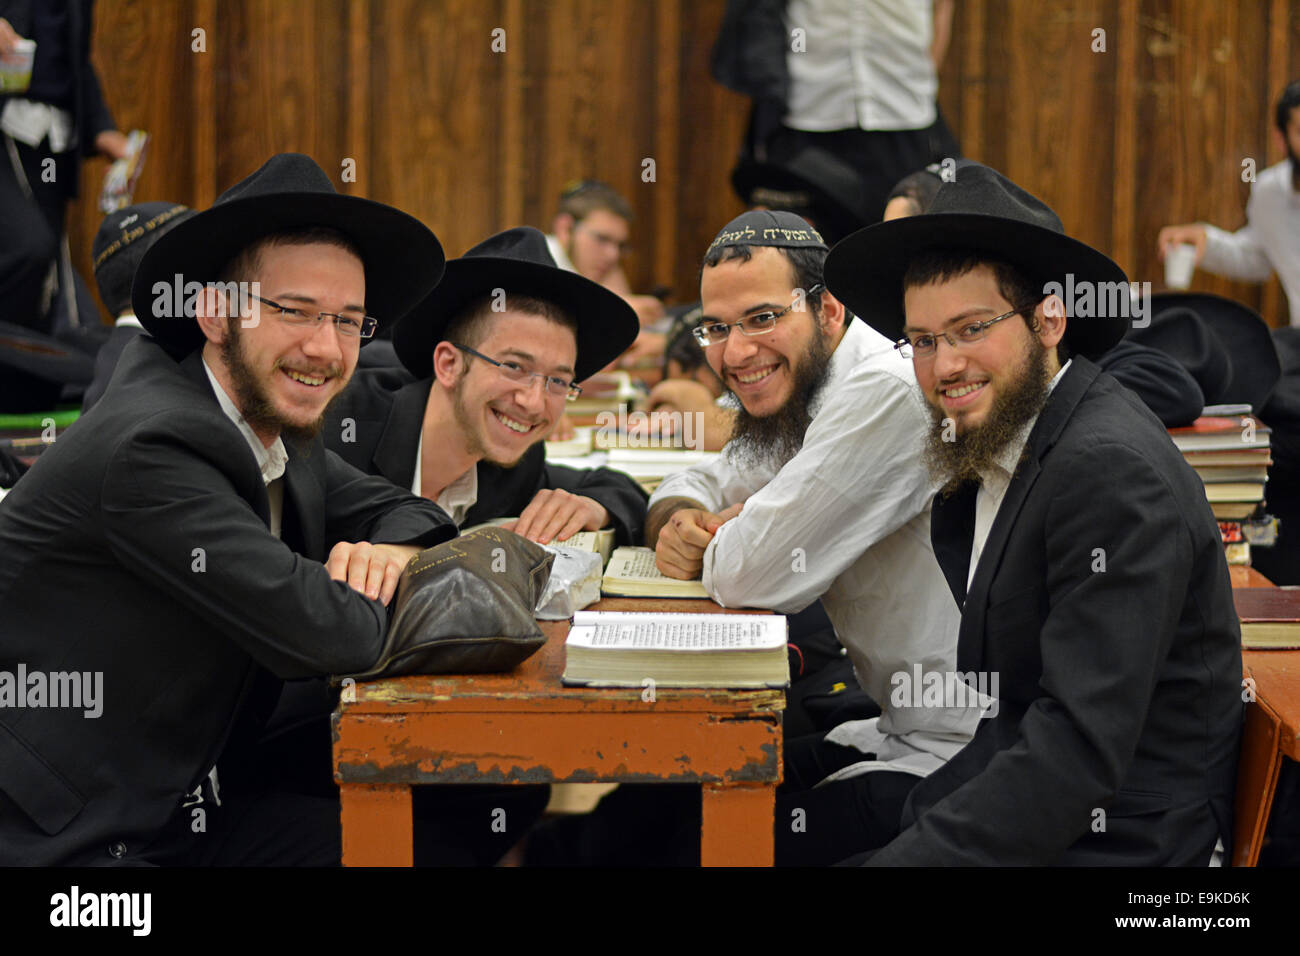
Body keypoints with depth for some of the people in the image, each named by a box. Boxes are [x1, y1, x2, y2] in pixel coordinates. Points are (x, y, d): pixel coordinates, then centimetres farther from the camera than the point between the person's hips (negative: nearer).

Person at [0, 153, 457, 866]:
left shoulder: (277, 427, 4)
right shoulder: (152, 446, -22)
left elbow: (403, 512, 17)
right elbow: (323, 636, -26)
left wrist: (389, 549, -6)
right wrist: (369, 592, -3)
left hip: (182, 814, 9)